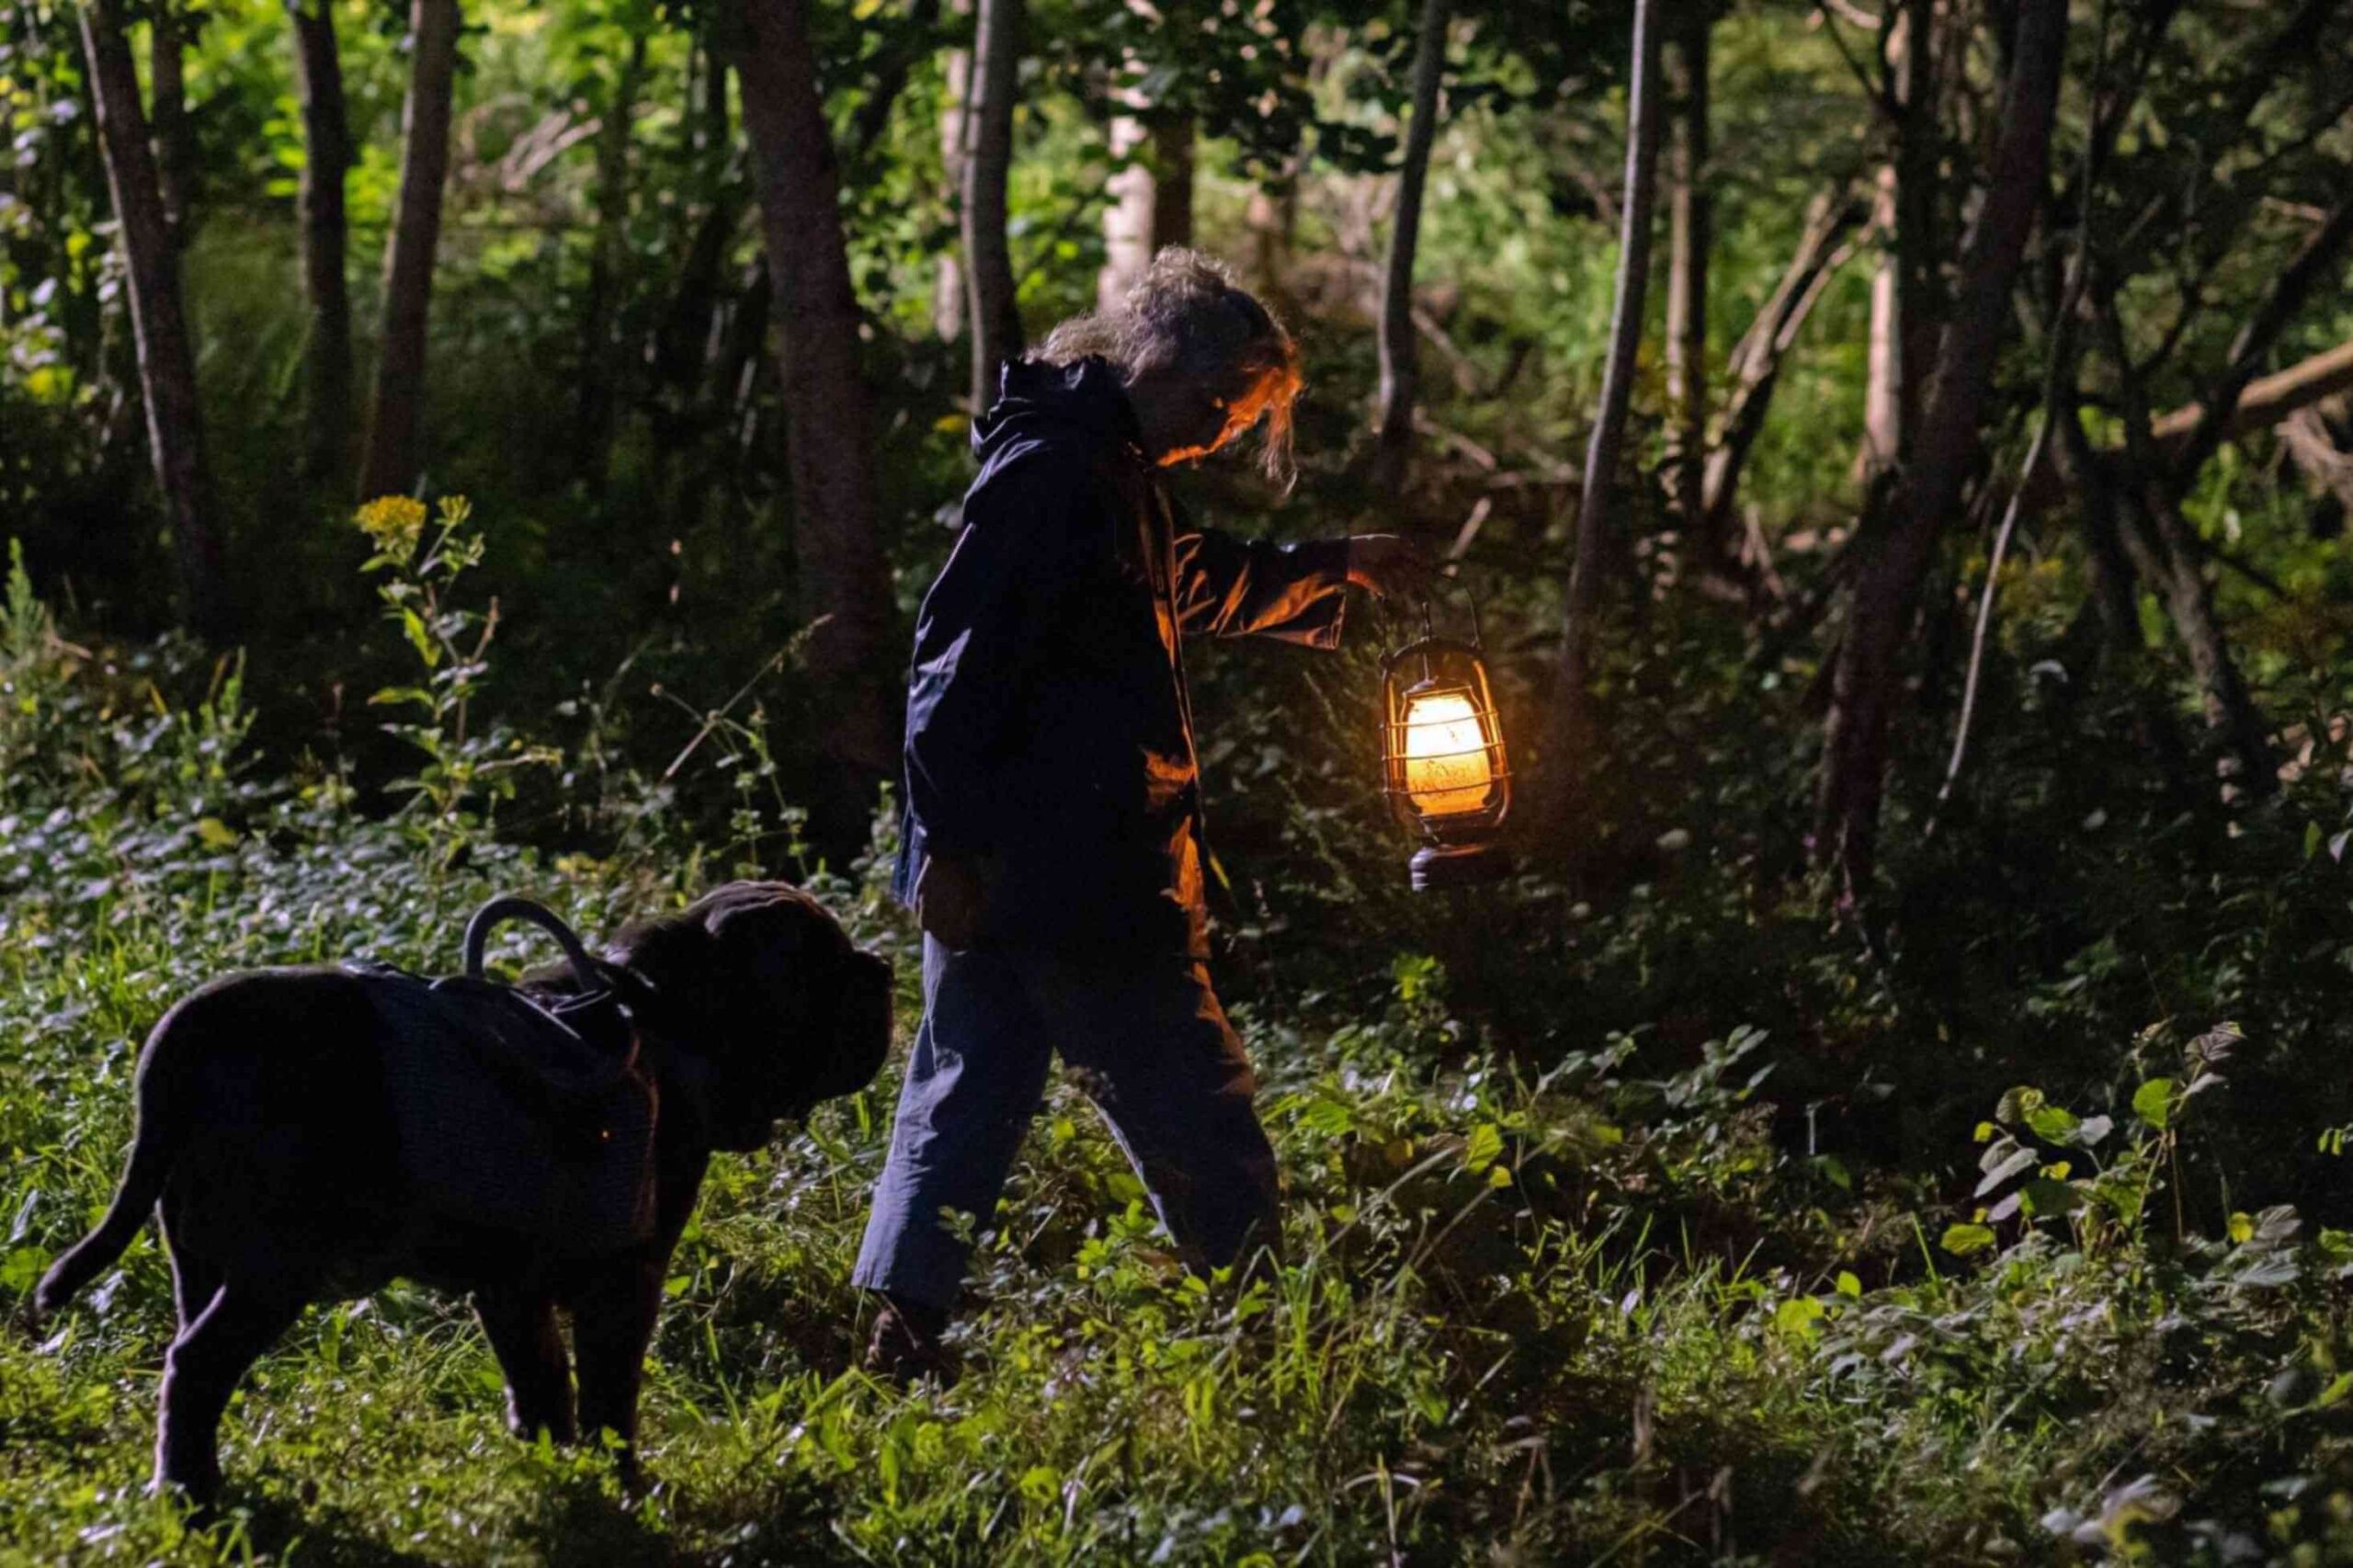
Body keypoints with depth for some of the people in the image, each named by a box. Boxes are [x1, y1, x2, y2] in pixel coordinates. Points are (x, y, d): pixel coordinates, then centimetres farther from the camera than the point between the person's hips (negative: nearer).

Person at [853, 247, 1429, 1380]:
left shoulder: (1105, 470, 17)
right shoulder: (1052, 469, -15)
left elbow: (1198, 580, 38)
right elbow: (962, 659, -21)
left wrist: (1338, 567, 45)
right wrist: (951, 844, -24)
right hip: (1066, 865, -11)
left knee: (967, 1099, 8)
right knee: (1196, 1118, -1)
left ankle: (903, 1346, 9)